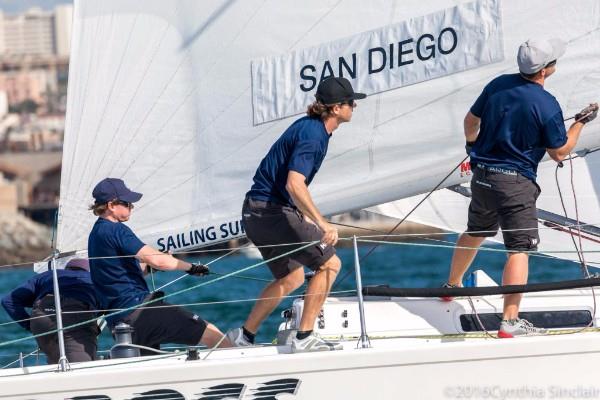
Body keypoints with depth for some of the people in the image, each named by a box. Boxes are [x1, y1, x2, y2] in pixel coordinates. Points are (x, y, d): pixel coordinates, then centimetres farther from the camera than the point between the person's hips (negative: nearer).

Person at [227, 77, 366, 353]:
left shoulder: (311, 127, 13)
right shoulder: (313, 135, -19)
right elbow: (294, 184, -31)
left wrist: (304, 215, 35)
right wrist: (322, 224, -36)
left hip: (257, 212, 10)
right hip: (272, 211, -10)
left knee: (291, 279, 20)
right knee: (330, 263, -8)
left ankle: (243, 336, 22)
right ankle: (304, 338, -7)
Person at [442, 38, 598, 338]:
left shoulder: (498, 85, 1)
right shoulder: (547, 105, -16)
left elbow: (471, 121, 14)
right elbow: (559, 153, -7)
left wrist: (472, 143, 35)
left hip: (482, 175, 7)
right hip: (515, 181, -7)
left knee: (475, 233, 28)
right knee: (519, 249, -6)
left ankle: (452, 286, 47)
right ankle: (510, 322, -13)